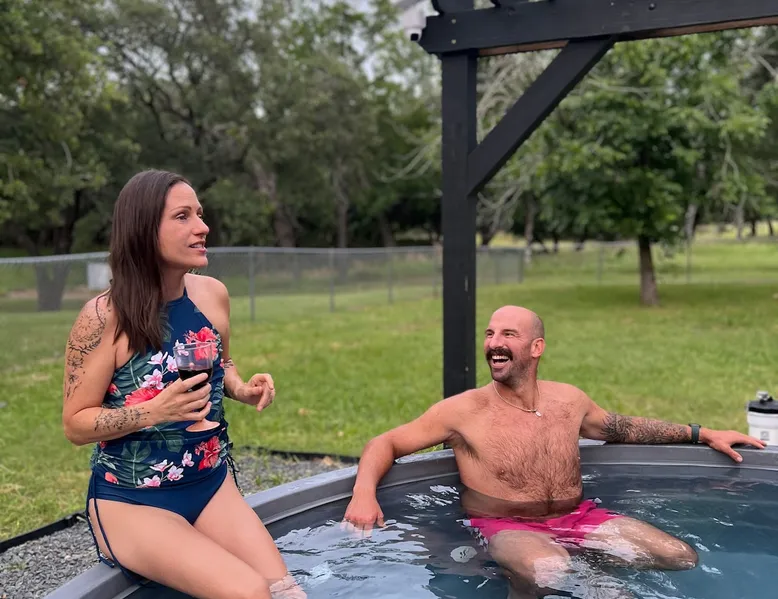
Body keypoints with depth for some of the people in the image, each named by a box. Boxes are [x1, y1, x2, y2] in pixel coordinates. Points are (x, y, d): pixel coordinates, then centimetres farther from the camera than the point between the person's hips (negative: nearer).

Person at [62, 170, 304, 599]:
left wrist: (243, 390, -4)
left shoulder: (213, 294, -2)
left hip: (213, 484, 5)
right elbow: (75, 425, -10)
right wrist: (154, 411, -26)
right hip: (131, 501, -4)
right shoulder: (104, 317, -17)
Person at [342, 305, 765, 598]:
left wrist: (702, 434, 22)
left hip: (579, 518, 5)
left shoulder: (568, 400, 3)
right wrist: (364, 494, -26)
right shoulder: (464, 411, -10)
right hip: (507, 529, -5)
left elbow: (621, 427, 22)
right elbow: (385, 444, -6)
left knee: (682, 558, -8)